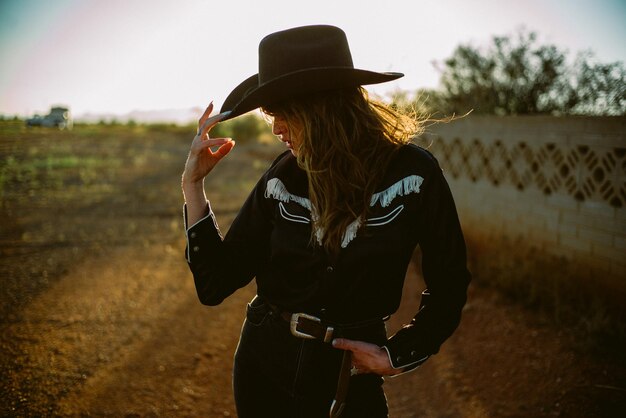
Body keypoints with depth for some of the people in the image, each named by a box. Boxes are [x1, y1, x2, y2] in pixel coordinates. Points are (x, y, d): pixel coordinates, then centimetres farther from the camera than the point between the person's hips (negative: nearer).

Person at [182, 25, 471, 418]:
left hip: (349, 379, -3)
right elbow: (215, 283, -7)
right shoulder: (283, 176, -5)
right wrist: (193, 184, -10)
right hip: (265, 369, 3)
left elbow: (448, 286, -3)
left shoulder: (412, 172, -14)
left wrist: (398, 355, -7)